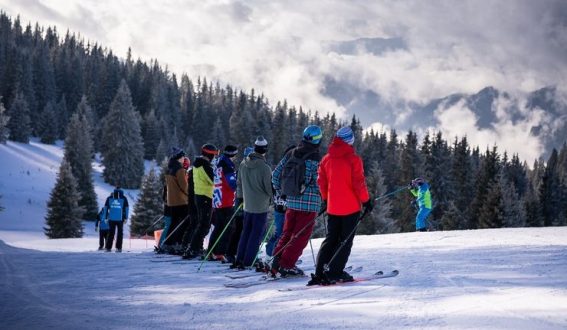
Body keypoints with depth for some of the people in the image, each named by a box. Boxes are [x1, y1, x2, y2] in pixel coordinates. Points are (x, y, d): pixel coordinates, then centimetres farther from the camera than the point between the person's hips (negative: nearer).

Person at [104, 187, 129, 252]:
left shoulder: (109, 198, 6)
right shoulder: (123, 198, 2)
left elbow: (106, 207, 5)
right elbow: (126, 208, 1)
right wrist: (126, 218, 3)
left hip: (111, 219, 2)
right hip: (120, 219, -2)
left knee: (111, 233, 8)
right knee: (120, 233, 6)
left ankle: (108, 247, 2)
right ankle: (118, 248, 0)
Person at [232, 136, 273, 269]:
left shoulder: (243, 164, 2)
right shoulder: (264, 167, -18)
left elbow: (239, 183, 13)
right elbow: (269, 187, -12)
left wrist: (240, 196, 28)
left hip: (248, 205, 6)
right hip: (261, 206, -6)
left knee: (246, 232, 16)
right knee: (256, 234, 1)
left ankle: (239, 260, 17)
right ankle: (247, 263, 1)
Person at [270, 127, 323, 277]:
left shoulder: (291, 154, 5)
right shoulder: (315, 158, -13)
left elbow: (276, 175, 10)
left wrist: (281, 193, 21)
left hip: (291, 201, 6)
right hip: (309, 203, -6)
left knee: (287, 233, 17)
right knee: (301, 236, 2)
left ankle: (276, 263, 11)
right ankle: (287, 266, 1)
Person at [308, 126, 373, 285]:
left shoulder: (326, 159, 5)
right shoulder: (353, 159, -12)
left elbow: (321, 181, 10)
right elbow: (359, 182, -14)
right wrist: (366, 200, -4)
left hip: (333, 207, 5)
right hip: (351, 207, -5)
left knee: (331, 239, 12)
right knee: (345, 240, 3)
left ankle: (319, 273, 3)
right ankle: (335, 273, -4)